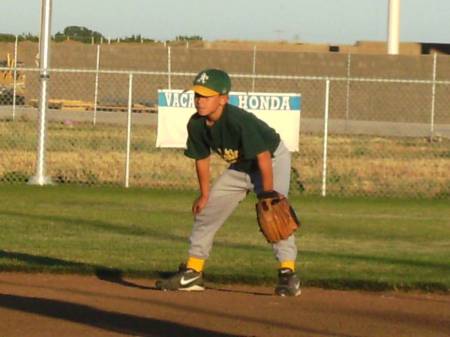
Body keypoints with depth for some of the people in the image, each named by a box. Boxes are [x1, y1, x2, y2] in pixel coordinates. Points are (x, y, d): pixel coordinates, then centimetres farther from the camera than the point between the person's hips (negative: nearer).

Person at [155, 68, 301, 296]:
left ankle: (288, 274, -26)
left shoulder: (239, 121, -36)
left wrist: (268, 196, -33)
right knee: (206, 211, 6)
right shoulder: (196, 124, -16)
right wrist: (205, 194, 5)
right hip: (240, 166, 7)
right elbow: (202, 158, 0)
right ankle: (192, 273, 15)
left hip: (273, 160, -7)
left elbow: (263, 157, -34)